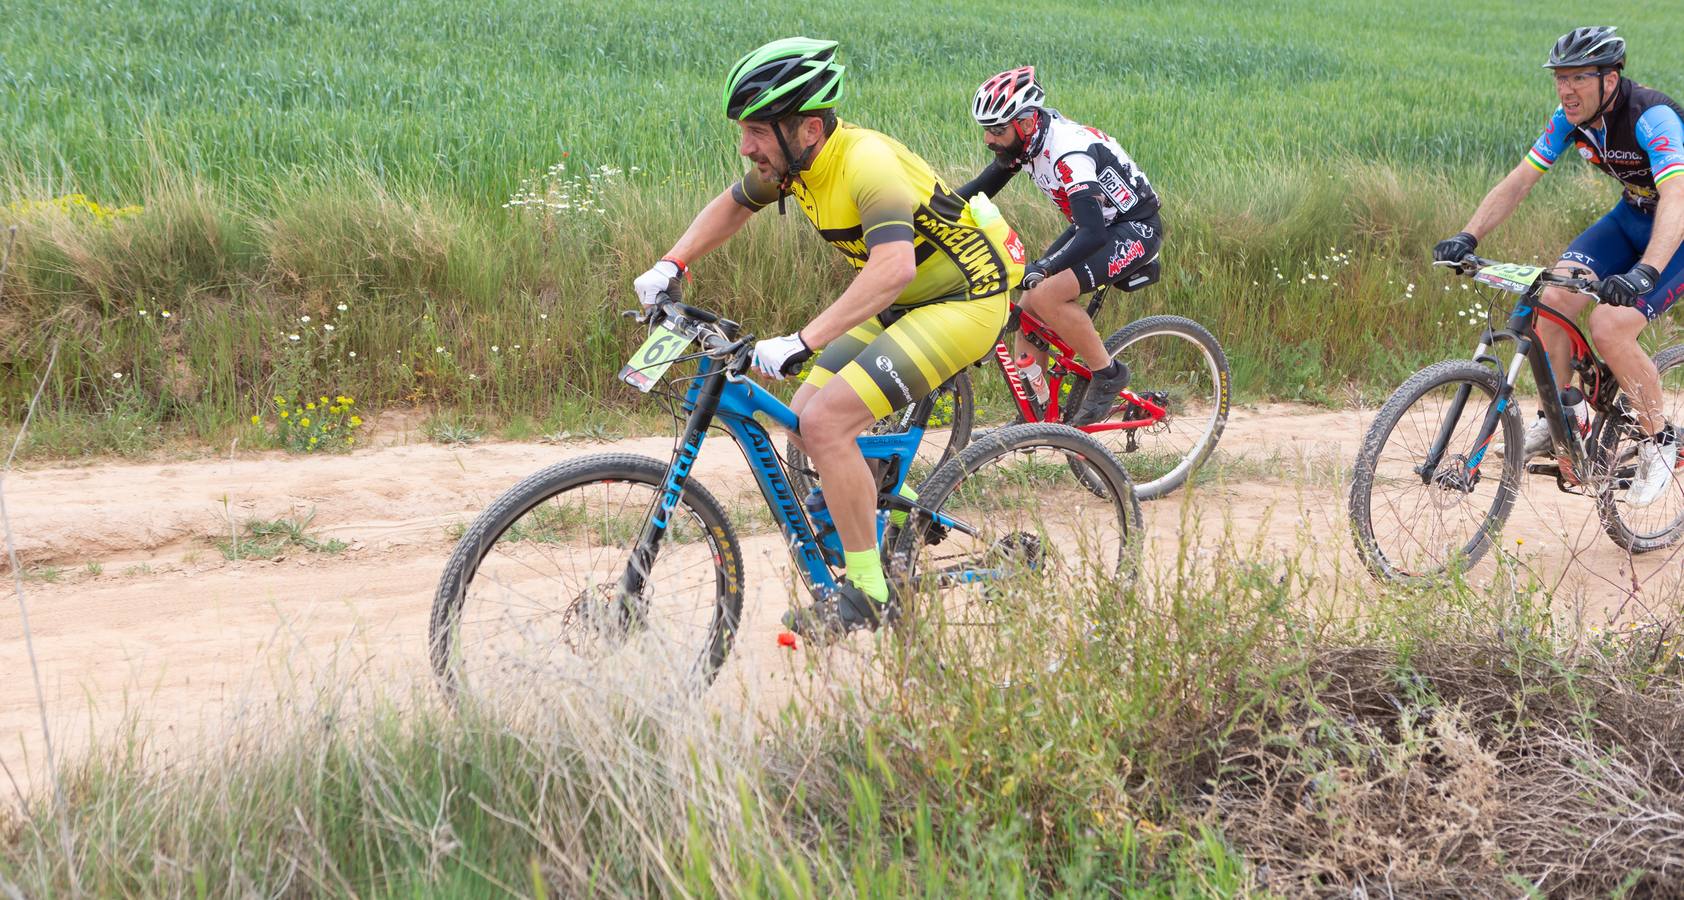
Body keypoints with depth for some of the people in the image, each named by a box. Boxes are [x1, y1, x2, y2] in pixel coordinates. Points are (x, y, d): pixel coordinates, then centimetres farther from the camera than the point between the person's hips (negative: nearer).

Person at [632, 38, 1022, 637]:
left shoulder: (866, 161, -29)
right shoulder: (791, 158, -3)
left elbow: (894, 268, -43)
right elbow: (732, 206, 18)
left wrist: (801, 342, -47)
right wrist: (671, 265, 6)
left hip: (965, 301, -9)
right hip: (907, 302, 9)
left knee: (825, 422, -20)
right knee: (805, 415, 4)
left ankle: (868, 593, -10)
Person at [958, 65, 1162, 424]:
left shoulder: (1069, 153, -32)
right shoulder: (1024, 137, -6)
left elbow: (1093, 234, -41)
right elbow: (983, 187, 8)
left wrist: (1040, 270, -51)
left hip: (1135, 230, -9)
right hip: (1096, 224, 9)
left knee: (1047, 295, -26)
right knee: (1028, 306, 0)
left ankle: (1109, 374, -7)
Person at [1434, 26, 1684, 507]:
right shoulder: (1571, 119, -10)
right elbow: (1519, 181, -6)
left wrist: (1644, 271, -60)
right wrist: (1467, 237, -19)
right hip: (1632, 215, 7)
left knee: (1609, 326, -24)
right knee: (1553, 300, -15)